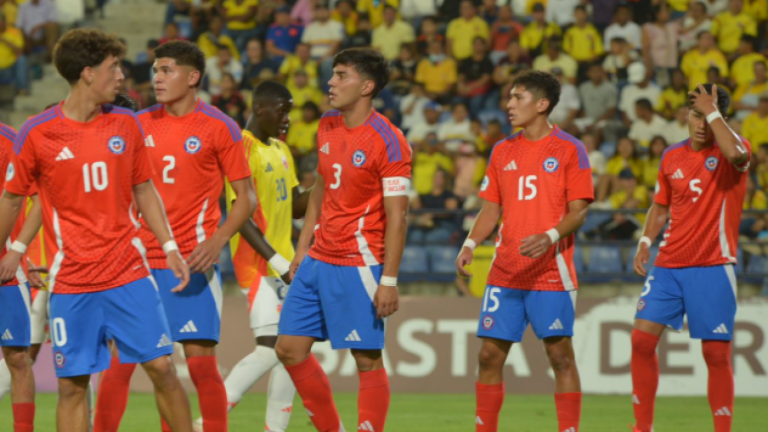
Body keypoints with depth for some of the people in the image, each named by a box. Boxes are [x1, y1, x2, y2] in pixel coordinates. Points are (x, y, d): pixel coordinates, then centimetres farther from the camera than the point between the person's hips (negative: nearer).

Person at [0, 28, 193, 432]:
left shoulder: (126, 124, 5)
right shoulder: (38, 133, -5)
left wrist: (169, 246, 4)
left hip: (129, 273, 2)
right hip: (71, 283, -2)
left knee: (162, 367, -2)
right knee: (72, 384, 0)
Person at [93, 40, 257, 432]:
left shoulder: (218, 127, -3)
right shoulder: (140, 125, 9)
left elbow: (247, 197, -1)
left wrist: (217, 241, -16)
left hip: (192, 263, -4)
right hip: (140, 262, 4)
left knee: (201, 362, -6)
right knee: (119, 362, 0)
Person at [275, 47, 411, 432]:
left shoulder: (388, 142, -14)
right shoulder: (327, 126, 9)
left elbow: (396, 217, -16)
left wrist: (389, 281, -19)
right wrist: (302, 247, 17)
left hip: (358, 266, -8)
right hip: (318, 259, 8)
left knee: (367, 359, -4)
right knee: (290, 349, 8)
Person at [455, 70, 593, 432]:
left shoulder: (569, 150, -3)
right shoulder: (503, 151, 12)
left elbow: (578, 211, -7)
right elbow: (491, 209, 15)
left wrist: (550, 237, -24)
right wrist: (470, 245, -1)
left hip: (550, 271, -5)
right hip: (505, 273, 5)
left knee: (560, 354, -4)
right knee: (490, 354, 3)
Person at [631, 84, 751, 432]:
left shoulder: (730, 149, -5)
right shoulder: (672, 157, 10)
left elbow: (736, 155, -32)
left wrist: (714, 112, -21)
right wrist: (645, 242, 6)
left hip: (713, 267, -5)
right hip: (669, 265, 5)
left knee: (717, 353, -5)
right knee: (642, 339, -2)